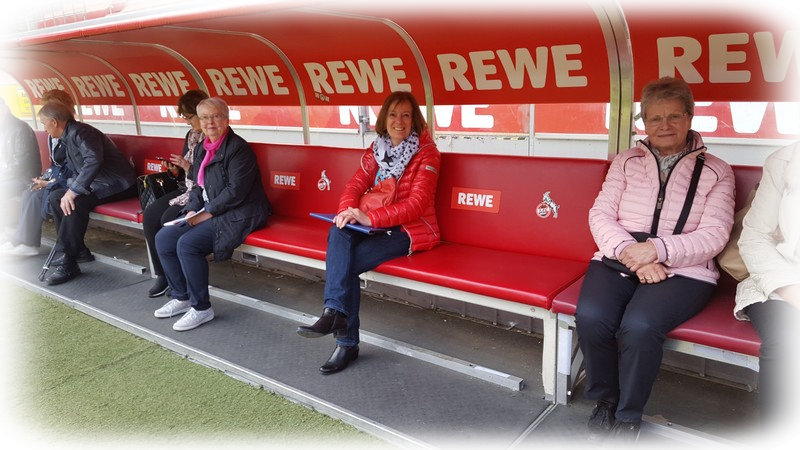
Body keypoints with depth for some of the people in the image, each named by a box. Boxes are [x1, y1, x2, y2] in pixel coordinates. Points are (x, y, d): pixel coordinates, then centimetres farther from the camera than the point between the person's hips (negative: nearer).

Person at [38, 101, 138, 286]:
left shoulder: (79, 132, -16)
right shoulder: (68, 136, 15)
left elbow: (94, 161, -32)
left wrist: (73, 191, -32)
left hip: (117, 184, -11)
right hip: (97, 182, 11)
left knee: (76, 203, -30)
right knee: (55, 197, 7)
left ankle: (69, 265, -22)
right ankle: (77, 249, 11)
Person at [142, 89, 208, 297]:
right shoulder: (191, 135, 13)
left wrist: (189, 167, -19)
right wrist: (177, 170, 0)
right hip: (187, 190, 9)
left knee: (169, 219, -25)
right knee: (149, 216, -10)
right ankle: (162, 274, -3)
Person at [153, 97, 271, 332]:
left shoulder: (238, 148, -13)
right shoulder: (201, 148, 14)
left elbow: (235, 191, -20)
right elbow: (198, 186, 18)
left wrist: (207, 212, -18)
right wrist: (192, 210, 0)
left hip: (238, 215, -9)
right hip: (207, 213, 9)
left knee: (187, 243, -25)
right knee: (163, 238, -1)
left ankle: (201, 308, -9)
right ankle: (181, 298, 14)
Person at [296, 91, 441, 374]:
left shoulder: (426, 152, -8)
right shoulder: (377, 148, 11)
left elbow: (417, 203, -18)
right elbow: (355, 185, 6)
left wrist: (370, 218, -28)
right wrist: (348, 211, -18)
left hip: (413, 229, -5)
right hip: (376, 224, 5)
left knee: (346, 262, -29)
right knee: (338, 234, -29)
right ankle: (343, 331, -33)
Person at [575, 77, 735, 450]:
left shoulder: (716, 172, 8)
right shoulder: (626, 162, 14)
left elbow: (713, 235, -3)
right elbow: (600, 214, 2)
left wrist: (658, 249, -20)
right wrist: (631, 254, -16)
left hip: (683, 269, -2)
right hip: (618, 259, 2)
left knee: (639, 326, -32)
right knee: (591, 316, -28)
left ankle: (628, 418, -4)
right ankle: (604, 399, 2)